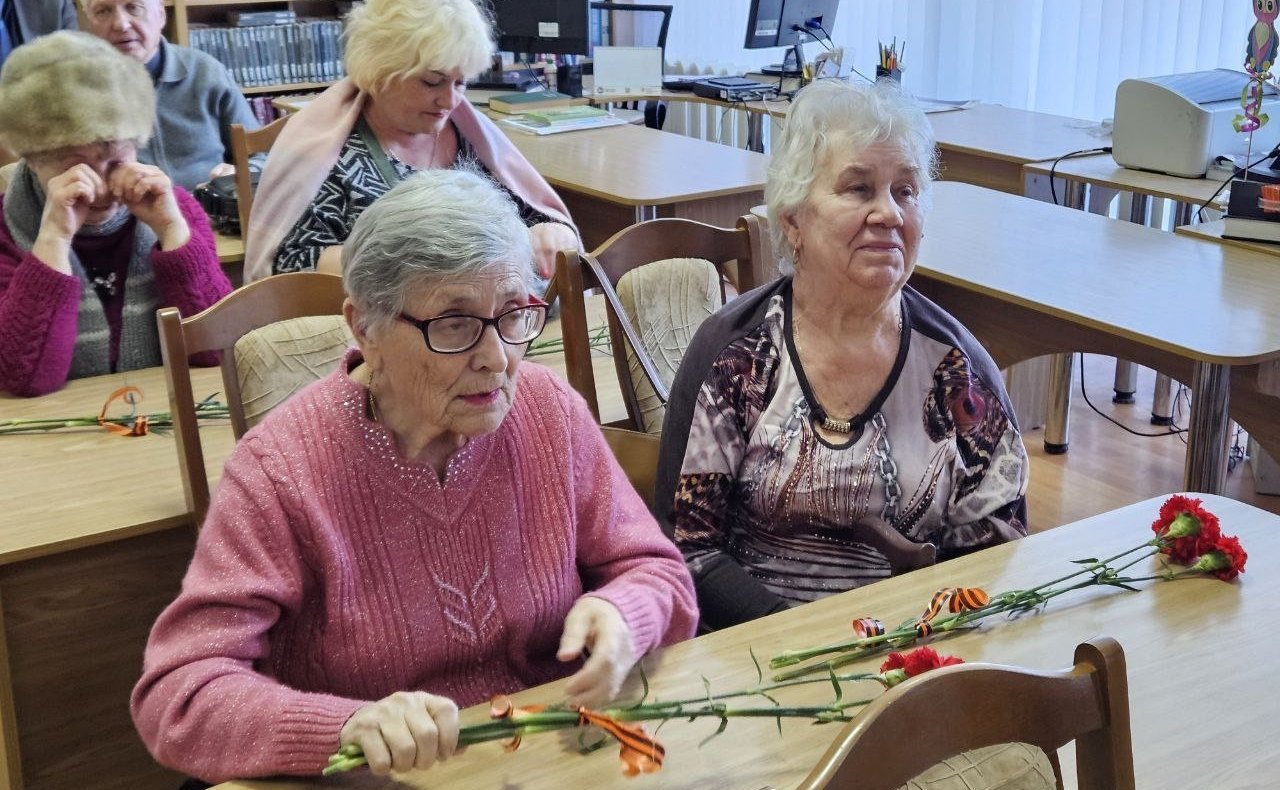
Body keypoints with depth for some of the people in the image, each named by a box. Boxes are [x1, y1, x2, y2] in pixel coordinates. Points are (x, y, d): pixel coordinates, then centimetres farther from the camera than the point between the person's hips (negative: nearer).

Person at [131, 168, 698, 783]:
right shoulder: (280, 469, -14)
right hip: (377, 779, -3)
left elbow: (656, 572, 4)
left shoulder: (552, 413, -4)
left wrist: (622, 615, -19)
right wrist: (347, 726, -35)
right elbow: (177, 694, -18)